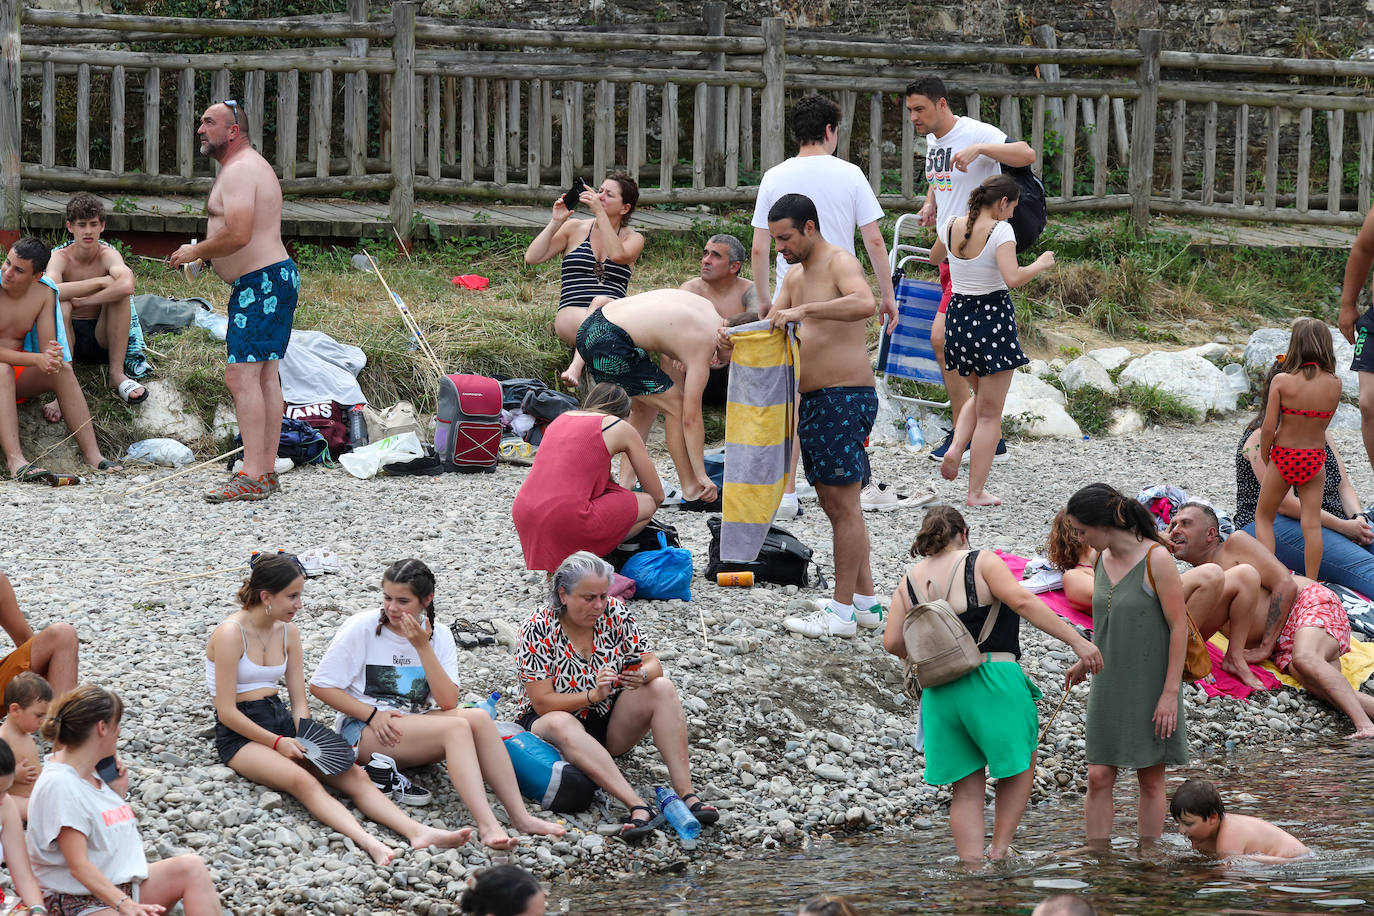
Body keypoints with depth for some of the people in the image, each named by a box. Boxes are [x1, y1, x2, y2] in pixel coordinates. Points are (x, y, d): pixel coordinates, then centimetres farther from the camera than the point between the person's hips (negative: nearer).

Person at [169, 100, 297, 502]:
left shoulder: (238, 171, -14)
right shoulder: (253, 165, 21)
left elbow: (238, 234, -25)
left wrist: (195, 252, -11)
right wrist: (207, 254, 18)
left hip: (258, 283, -11)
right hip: (276, 277, 11)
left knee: (242, 377, -15)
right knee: (265, 377, 11)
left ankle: (251, 477, -20)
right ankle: (267, 472, 13)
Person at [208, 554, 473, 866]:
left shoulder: (288, 632, 10)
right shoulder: (231, 633, -12)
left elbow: (299, 702, 11)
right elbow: (226, 711, -15)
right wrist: (277, 743, -18)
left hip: (281, 721, 7)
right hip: (240, 735, -7)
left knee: (353, 774, -18)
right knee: (302, 781, -35)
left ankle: (417, 832, -37)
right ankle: (368, 843, -55)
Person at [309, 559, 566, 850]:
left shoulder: (437, 636, 5)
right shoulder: (362, 628, -5)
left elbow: (448, 702, -9)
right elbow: (320, 686, -7)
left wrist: (423, 648, -16)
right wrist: (372, 714, -16)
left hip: (412, 725, 5)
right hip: (363, 730, -5)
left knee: (479, 717, -25)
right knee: (456, 727, -30)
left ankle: (519, 815, -32)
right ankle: (486, 824, -46)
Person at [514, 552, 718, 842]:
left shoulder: (614, 612, -4)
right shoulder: (538, 629, -15)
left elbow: (652, 663, -3)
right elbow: (542, 702, -18)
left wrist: (642, 674, -27)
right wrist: (593, 696, -31)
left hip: (609, 724, 5)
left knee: (663, 688, -19)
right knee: (561, 724, -39)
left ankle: (686, 794, -32)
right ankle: (638, 806, -54)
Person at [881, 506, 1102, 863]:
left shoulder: (910, 580, 9)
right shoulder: (982, 563, -3)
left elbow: (893, 642, 5)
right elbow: (1022, 602, -14)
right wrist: (1077, 640, -16)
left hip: (940, 694, 4)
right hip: (993, 680, -4)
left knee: (966, 787, 10)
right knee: (1020, 765, 15)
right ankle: (999, 851, 9)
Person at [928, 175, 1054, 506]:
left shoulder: (953, 227, 3)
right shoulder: (1000, 230, -16)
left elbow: (934, 257, 24)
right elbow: (1012, 278, -27)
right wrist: (1041, 264, -11)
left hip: (958, 314, 6)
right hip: (993, 315, -6)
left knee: (980, 396, 29)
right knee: (990, 414, 5)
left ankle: (956, 447, 4)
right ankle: (976, 492, 5)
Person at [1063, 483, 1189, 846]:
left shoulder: (1157, 560, -16)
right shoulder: (1104, 560, 5)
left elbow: (1179, 627, -15)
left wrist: (1170, 692, -17)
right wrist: (1084, 661, 32)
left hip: (1150, 687, -6)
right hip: (1109, 685, 6)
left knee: (1151, 778, 4)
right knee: (1099, 777, -1)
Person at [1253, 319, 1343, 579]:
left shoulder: (1282, 381, -15)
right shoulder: (1334, 384, -8)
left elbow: (1268, 428, -14)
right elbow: (1324, 423, 5)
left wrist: (1265, 460, 0)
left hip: (1284, 457, -2)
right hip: (1315, 460, 2)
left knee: (1263, 517, 15)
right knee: (1312, 524, 6)